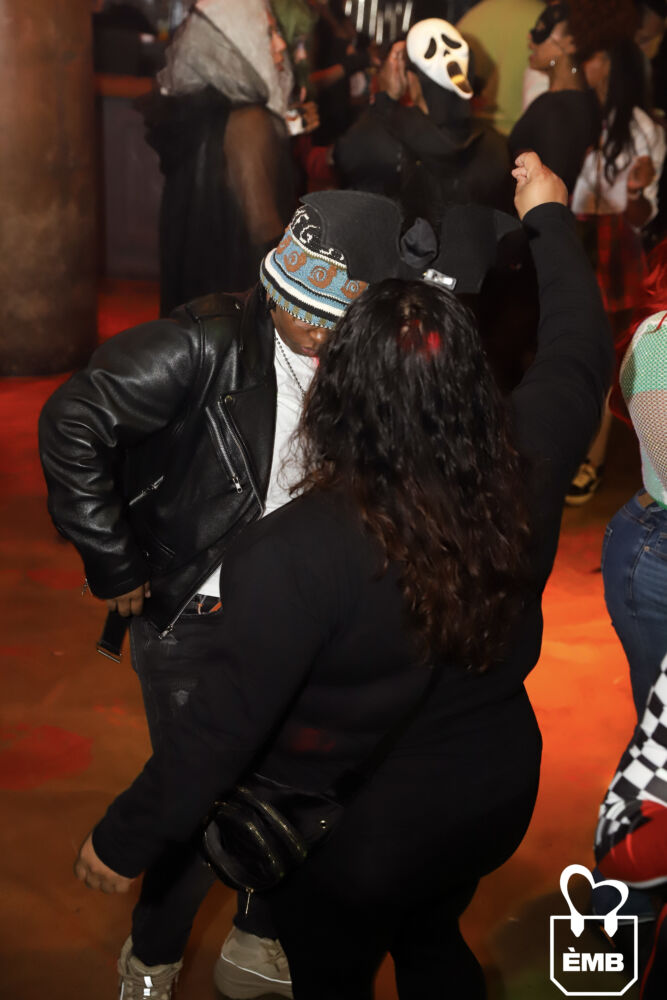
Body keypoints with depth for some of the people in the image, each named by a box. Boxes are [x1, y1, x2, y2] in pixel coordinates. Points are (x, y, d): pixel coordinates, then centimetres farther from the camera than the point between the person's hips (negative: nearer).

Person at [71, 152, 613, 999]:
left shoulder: (306, 548, -36)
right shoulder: (524, 474, -20)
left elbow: (225, 723, -29)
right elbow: (580, 356, 0)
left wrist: (122, 841, -14)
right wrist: (549, 219, 12)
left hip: (352, 837, -4)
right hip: (496, 799, 5)